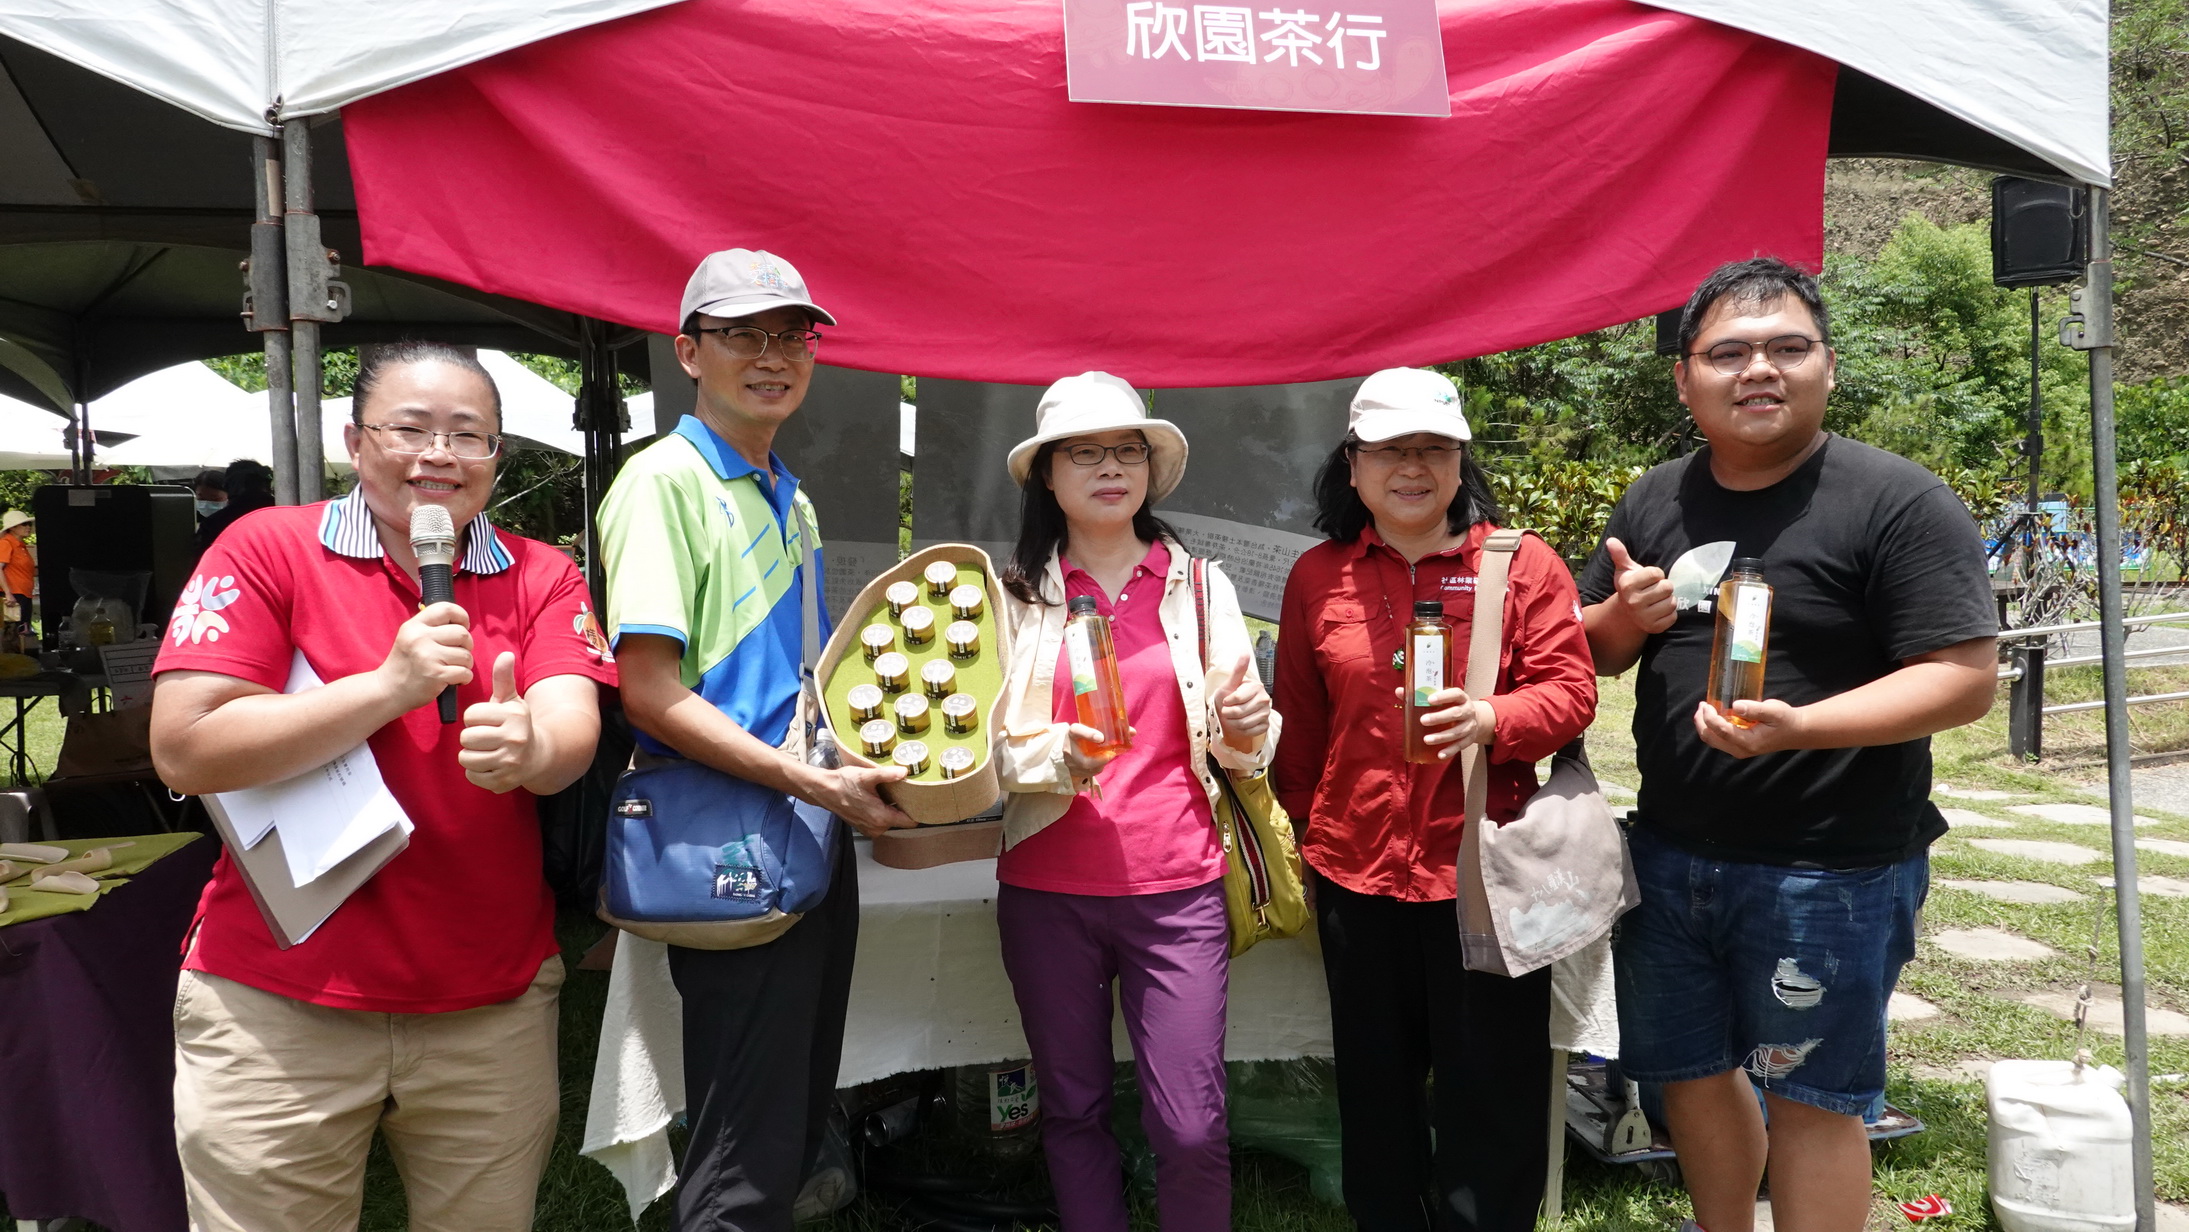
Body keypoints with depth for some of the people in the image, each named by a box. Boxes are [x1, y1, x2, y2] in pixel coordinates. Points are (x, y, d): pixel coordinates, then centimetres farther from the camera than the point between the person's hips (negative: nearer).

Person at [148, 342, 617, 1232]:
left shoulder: (542, 578, 4)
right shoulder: (268, 550, -3)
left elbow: (572, 731, -11)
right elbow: (183, 751, -12)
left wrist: (528, 747, -34)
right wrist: (390, 686, -20)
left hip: (495, 1005, 2)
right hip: (277, 1010, -2)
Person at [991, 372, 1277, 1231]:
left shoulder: (1200, 585, 7)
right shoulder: (1015, 594, 4)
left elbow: (1243, 755, 11)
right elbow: (982, 745, 2)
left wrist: (1246, 722, -12)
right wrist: (1056, 756, -18)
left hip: (1177, 886, 0)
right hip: (1048, 888, 0)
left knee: (1191, 1128, -2)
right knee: (1073, 1110, 11)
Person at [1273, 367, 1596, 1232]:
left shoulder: (1521, 564, -1)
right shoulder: (1316, 577, 6)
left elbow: (1570, 691, -6)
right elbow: (1300, 723, 10)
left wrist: (1490, 720, -24)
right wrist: (1303, 836, 11)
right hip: (1357, 870, 3)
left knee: (1491, 1097, 7)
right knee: (1376, 1090, 16)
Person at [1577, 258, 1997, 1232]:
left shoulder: (1899, 502, -12)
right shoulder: (1654, 503, 6)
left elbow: (1967, 679, -16)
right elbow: (1589, 651, 14)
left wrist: (1800, 725, -30)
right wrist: (1624, 617, -10)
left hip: (1829, 874, -6)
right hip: (1670, 854, 6)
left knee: (1810, 1097, 7)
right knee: (1690, 1070, 19)